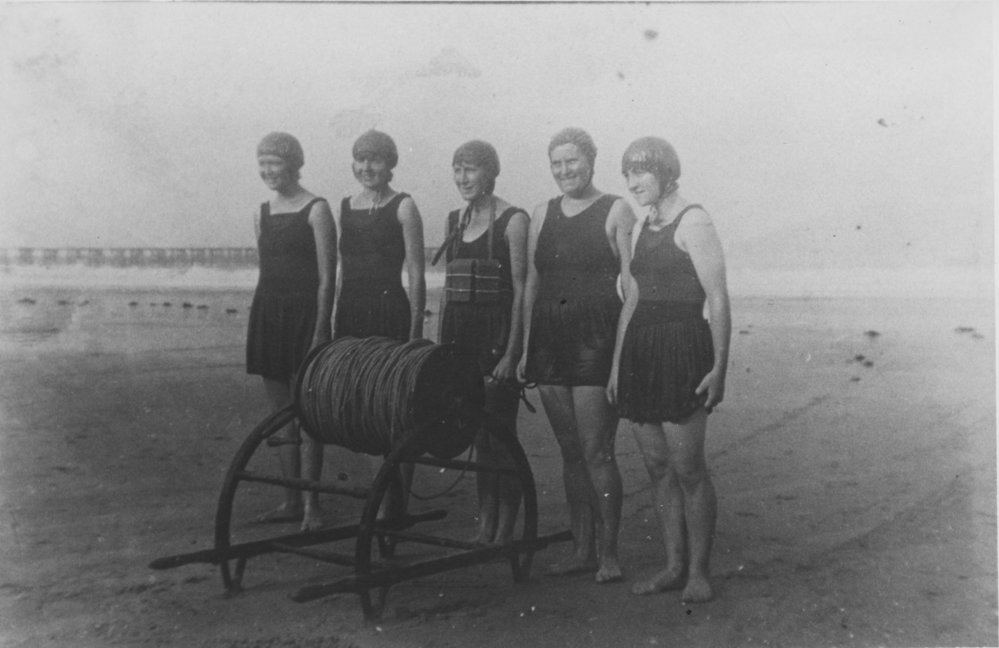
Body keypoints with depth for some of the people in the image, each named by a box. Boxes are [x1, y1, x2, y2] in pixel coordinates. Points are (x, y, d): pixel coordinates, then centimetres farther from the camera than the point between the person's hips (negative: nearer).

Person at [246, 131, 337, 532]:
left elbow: (327, 277, -9)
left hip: (304, 313, -7)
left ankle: (311, 503, 1)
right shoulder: (262, 213, 14)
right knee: (281, 413, 9)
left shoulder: (316, 210, -6)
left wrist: (320, 330, -15)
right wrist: (258, 325, 15)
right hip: (267, 312, 7)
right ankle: (291, 500, 17)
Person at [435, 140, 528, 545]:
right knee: (476, 433, 11)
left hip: (497, 331, -6)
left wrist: (512, 352, -16)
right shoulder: (455, 220, 13)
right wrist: (440, 343, 13)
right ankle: (485, 523, 21)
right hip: (460, 330, 6)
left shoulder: (513, 220, -6)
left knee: (501, 432, -1)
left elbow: (520, 290, -10)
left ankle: (505, 529, 9)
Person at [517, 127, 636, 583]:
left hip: (597, 341, -5)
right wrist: (525, 349, 13)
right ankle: (581, 549, 20)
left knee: (597, 452, -4)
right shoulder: (542, 215, 14)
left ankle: (609, 553, 8)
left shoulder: (616, 212, -1)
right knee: (570, 452, 10)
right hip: (550, 341, 5)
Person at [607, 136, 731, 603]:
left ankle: (698, 571, 10)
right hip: (640, 352, 8)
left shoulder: (693, 222, -6)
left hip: (683, 350, -8)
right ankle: (674, 566, 20)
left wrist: (719, 367, -16)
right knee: (657, 467, 10)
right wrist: (616, 364, 17)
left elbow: (718, 299, -10)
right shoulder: (642, 228, 17)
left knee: (688, 468, -3)